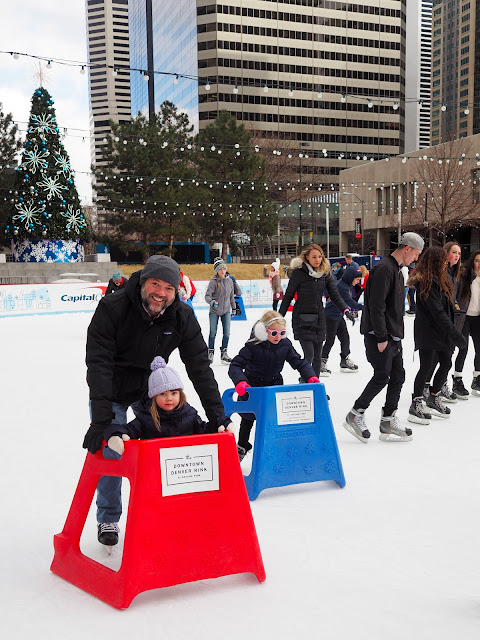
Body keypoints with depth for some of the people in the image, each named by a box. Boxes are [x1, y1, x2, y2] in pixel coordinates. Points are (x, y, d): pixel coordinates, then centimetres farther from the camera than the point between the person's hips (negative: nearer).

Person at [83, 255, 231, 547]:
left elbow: (199, 366, -16)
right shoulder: (112, 308, -29)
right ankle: (108, 520, 19)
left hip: (151, 389, 3)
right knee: (110, 452, -3)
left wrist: (217, 413, -23)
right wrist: (101, 419, -40)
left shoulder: (183, 317, -19)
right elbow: (99, 364, -32)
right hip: (112, 392, -2)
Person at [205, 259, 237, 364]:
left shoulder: (229, 280, 3)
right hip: (214, 311, -3)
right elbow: (207, 296, -15)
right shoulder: (213, 282, -10)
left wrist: (233, 308, 18)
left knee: (227, 332, -4)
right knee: (213, 332, 2)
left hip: (226, 310, 3)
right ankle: (210, 352, 20)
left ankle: (224, 352, 11)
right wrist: (211, 302, -36)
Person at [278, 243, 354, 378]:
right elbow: (288, 296, -4)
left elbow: (335, 295, 4)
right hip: (302, 319, -4)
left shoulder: (326, 273, 4)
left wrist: (345, 310, -11)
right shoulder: (299, 272, -9)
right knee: (309, 354, -12)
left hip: (319, 318, 5)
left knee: (317, 355, 8)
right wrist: (279, 317, -4)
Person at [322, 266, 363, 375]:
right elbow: (350, 302, -29)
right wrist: (363, 307, -34)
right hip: (331, 316, -10)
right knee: (330, 340, -4)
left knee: (345, 338, 13)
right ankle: (321, 364, 5)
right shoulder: (341, 286, -24)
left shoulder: (347, 285, 7)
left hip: (339, 315, 10)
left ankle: (345, 361, 24)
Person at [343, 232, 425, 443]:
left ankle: (388, 421, 16)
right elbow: (376, 306, -21)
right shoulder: (383, 269, -15)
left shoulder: (397, 271, 18)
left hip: (392, 336, 10)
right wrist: (381, 338, -21)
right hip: (379, 336, -10)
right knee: (382, 376, -8)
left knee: (398, 376, 9)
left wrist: (396, 335, 17)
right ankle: (355, 415, 5)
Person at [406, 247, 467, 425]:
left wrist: (451, 332, 11)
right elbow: (437, 312, -23)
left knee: (446, 363, 13)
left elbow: (447, 307, 15)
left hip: (441, 332, 10)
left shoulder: (439, 279, 13)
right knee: (426, 367, -4)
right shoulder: (427, 282, -18)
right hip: (428, 332, -10)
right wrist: (455, 335, -23)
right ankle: (416, 405, 7)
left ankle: (434, 399, 28)